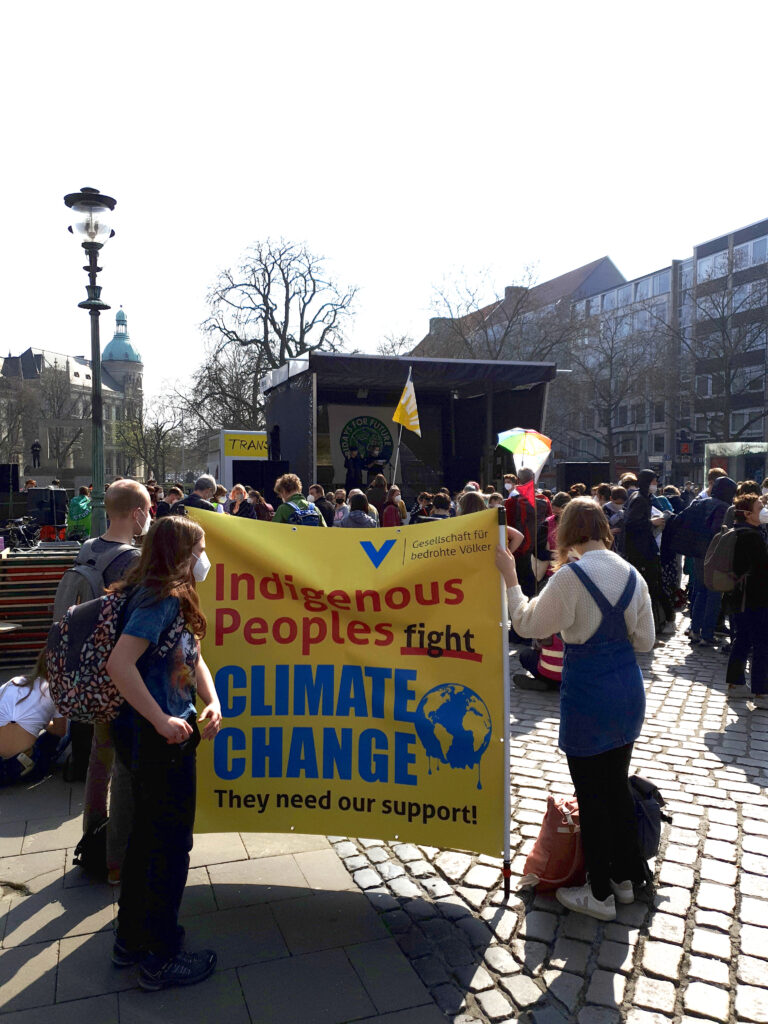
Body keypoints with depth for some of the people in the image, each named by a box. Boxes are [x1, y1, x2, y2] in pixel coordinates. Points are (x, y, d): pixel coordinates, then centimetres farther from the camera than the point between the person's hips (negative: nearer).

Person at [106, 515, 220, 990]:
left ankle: (132, 938, 38)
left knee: (149, 836, 21)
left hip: (162, 737, 10)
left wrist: (212, 702, -5)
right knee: (172, 844, 4)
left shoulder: (174, 599, 10)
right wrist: (161, 720, -26)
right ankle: (160, 958, 21)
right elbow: (120, 662, -30)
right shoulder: (161, 599, -20)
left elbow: (194, 658, 12)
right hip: (159, 738, -10)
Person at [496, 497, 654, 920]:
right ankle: (626, 877, 36)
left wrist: (510, 577, -3)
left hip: (588, 697, -7)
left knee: (591, 795, 7)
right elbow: (645, 640, 7)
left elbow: (526, 623, -10)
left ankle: (600, 894, 22)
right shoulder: (632, 575, 1)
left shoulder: (570, 577, -19)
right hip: (628, 691, 7)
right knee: (617, 786, 21)